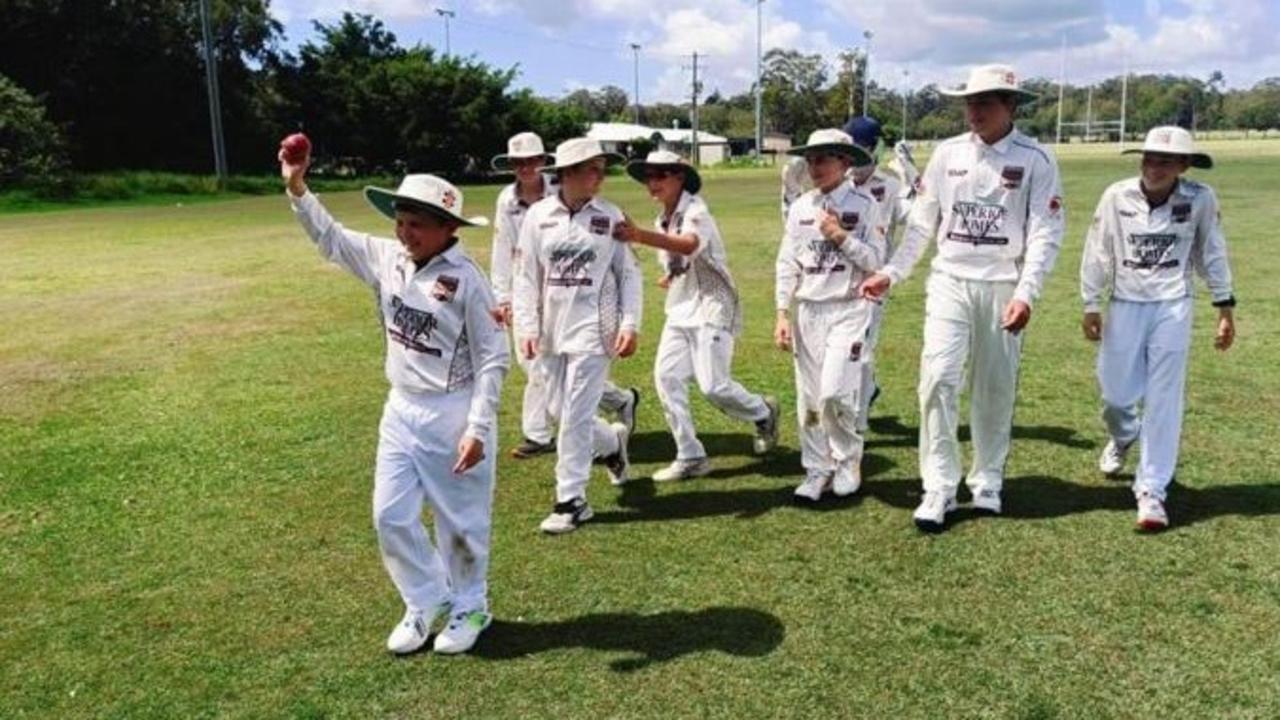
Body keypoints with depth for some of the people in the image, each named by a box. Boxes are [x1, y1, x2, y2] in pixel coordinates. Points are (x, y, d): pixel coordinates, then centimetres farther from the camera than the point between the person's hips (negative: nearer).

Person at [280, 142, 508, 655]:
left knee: (461, 520, 9)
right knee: (391, 516, 11)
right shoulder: (386, 259, 1)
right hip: (402, 410, 7)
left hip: (453, 415, -6)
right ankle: (425, 603, 29)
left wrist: (478, 428, -19)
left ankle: (470, 607, 30)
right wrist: (298, 189, -7)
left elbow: (493, 359, -16)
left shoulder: (466, 280, -17)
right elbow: (330, 238, 8)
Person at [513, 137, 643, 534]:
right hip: (552, 329, 3)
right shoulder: (538, 215, 1)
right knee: (559, 410, 12)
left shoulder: (610, 216, -1)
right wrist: (527, 328, -4)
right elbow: (526, 276, 3)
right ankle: (612, 442, 41)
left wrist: (630, 324, -8)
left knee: (575, 415, -4)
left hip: (594, 328, -3)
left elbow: (629, 273, 1)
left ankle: (572, 500, 7)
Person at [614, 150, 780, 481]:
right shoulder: (661, 222, 12)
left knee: (713, 385, -10)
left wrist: (640, 236, -52)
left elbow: (689, 245, -39)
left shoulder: (695, 211, -15)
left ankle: (763, 412, 22)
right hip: (680, 309, 8)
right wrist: (672, 276, 5)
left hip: (711, 307, -8)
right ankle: (690, 457, 3)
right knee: (666, 376, -5)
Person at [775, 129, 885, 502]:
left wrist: (841, 236, -16)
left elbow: (876, 261, -6)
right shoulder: (800, 208, 8)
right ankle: (818, 470, 18)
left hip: (848, 309, -4)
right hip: (808, 311, 4)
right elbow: (787, 264, 9)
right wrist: (782, 314, 3)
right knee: (809, 397, 5)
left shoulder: (863, 205, -3)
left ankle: (848, 461, 13)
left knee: (834, 393, -13)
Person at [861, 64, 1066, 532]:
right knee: (938, 378, -9)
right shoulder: (948, 153, 5)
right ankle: (939, 488, -2)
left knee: (996, 388, 7)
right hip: (949, 282, 2)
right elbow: (921, 223, 11)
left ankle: (988, 482, 23)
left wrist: (1025, 294, -20)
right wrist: (891, 274, 6)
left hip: (1002, 287, -2)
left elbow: (1044, 235, -8)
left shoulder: (1035, 161, -4)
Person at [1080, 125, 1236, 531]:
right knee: (1116, 391, 8)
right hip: (1125, 304, 1)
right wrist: (1091, 305, 4)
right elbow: (1098, 252, 1)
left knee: (1163, 400, -2)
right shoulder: (1117, 197, -7)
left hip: (1172, 308, -1)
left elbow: (1212, 254, 3)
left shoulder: (1200, 199, -7)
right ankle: (1123, 436, 45)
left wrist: (1225, 306, 6)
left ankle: (1151, 490, 6)